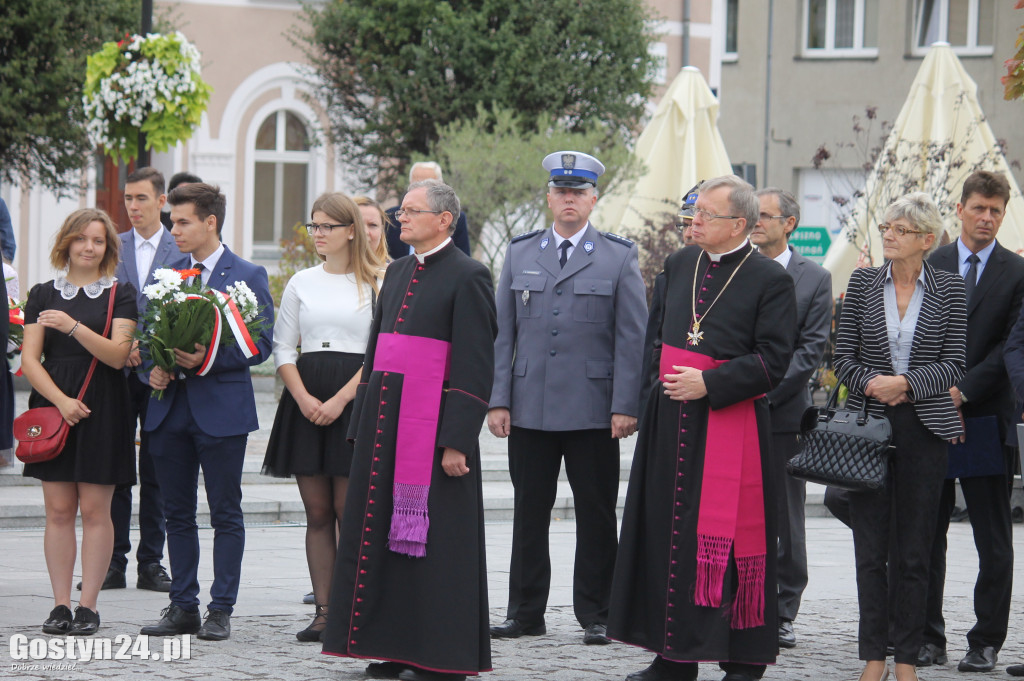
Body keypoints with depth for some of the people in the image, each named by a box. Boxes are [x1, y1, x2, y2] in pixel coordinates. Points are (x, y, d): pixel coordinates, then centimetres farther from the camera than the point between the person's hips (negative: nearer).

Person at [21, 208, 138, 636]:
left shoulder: (121, 295, 4)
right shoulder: (43, 295, 9)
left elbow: (117, 355, -7)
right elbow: (30, 359, 2)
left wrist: (72, 326, -19)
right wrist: (61, 400, -11)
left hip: (102, 409, -2)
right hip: (52, 405, 2)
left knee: (94, 509, -3)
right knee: (58, 509, 1)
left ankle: (88, 605, 1)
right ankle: (61, 605, 4)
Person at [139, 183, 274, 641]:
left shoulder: (248, 276, -2)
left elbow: (261, 344, -7)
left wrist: (209, 359, -18)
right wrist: (154, 369, -2)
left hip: (221, 409, -5)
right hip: (170, 408, 5)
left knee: (225, 514, -1)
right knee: (177, 513, 9)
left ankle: (221, 610, 3)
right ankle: (183, 607, 15)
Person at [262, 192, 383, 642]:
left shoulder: (375, 284, 1)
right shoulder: (301, 283, 12)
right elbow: (283, 348, 11)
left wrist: (339, 400, -13)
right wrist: (303, 398, -5)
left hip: (356, 399, -4)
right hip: (305, 398, 4)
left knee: (349, 511, -7)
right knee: (317, 512, 3)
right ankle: (323, 610, 4)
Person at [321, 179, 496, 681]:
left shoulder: (467, 277, -8)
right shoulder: (397, 272, 16)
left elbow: (474, 366, -12)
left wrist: (456, 441, -17)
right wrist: (361, 425, 17)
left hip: (432, 427, -8)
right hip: (385, 426, 8)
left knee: (433, 541, -4)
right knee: (383, 535, 7)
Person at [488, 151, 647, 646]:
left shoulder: (619, 257, 3)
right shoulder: (519, 255, 11)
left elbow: (632, 339, 0)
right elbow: (502, 334, 10)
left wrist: (625, 406, -8)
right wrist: (497, 401, 2)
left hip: (593, 413, -2)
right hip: (530, 410, 2)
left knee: (596, 514, 2)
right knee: (529, 512, 7)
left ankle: (595, 615, 10)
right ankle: (525, 612, 15)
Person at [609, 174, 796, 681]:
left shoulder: (770, 280, -7)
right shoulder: (679, 265, 12)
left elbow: (772, 359, -11)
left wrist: (709, 384, -17)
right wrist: (662, 381, 14)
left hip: (731, 425, -6)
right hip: (672, 422, 6)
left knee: (728, 540, -5)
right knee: (668, 534, 7)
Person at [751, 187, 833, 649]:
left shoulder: (814, 279, 4)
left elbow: (812, 349, -3)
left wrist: (767, 387, -13)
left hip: (783, 411, -1)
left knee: (785, 517, 2)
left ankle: (782, 614, 8)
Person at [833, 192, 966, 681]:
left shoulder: (948, 288, 3)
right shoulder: (862, 283, 7)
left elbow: (954, 364, -3)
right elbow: (844, 359, 4)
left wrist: (906, 383, -16)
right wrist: (874, 384, -14)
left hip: (924, 428, -1)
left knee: (913, 550, 1)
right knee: (870, 548, 1)